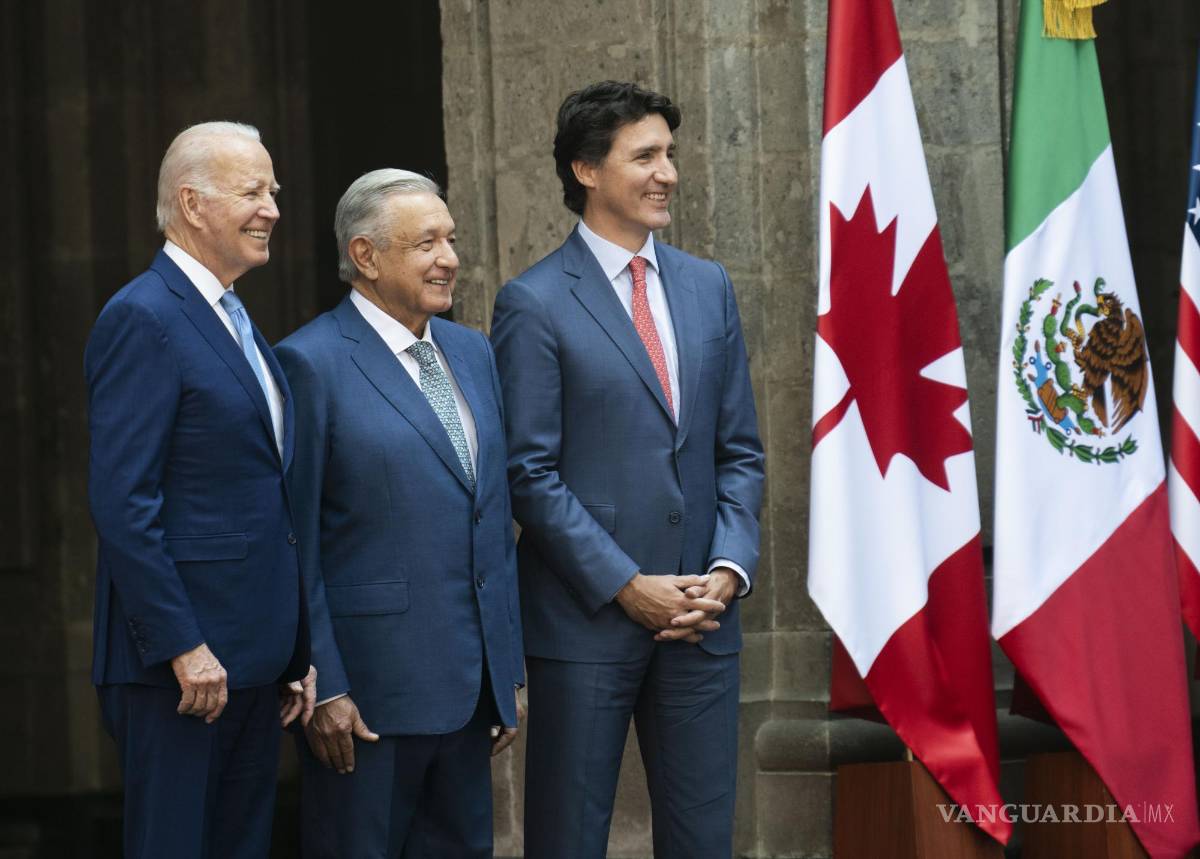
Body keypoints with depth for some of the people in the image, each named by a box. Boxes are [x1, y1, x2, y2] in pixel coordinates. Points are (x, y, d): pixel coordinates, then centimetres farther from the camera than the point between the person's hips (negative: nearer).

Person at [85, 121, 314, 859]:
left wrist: (297, 651, 17)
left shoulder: (237, 324, 17)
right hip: (181, 659, -9)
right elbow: (122, 501, -18)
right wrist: (181, 646, -20)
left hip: (254, 659, 9)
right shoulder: (143, 319, -12)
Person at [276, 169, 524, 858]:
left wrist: (509, 670, 15)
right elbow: (295, 547, -10)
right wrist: (323, 689, -13)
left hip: (470, 689, 7)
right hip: (367, 692, -7)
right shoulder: (312, 363, -9)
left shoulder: (472, 353, 13)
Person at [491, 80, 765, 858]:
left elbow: (740, 450, 12)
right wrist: (626, 586, -13)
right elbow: (531, 473, -9)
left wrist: (730, 568, -3)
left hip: (702, 614, 5)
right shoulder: (535, 305, -5)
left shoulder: (708, 288, 11)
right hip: (588, 618, -5)